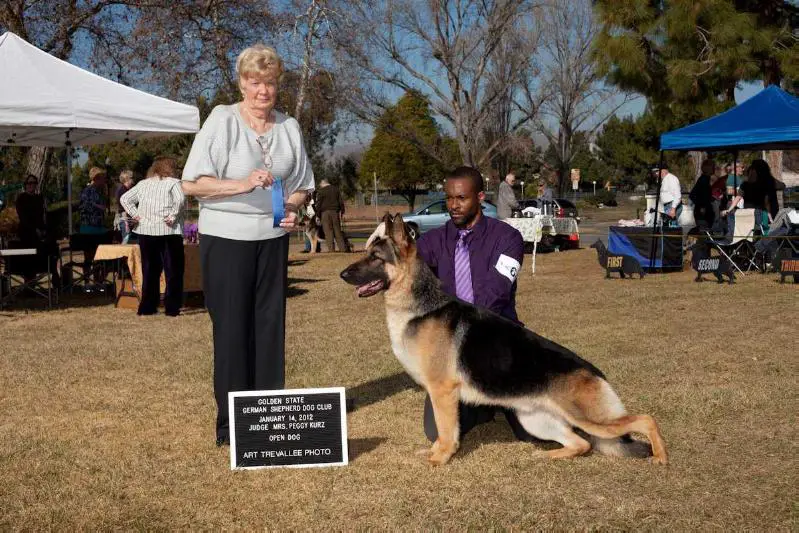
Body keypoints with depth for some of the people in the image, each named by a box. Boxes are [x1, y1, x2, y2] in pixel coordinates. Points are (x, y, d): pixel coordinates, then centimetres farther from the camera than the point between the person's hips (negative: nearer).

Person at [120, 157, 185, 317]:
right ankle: (172, 308, -1)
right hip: (169, 232, -5)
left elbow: (124, 199, 11)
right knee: (173, 271, 2)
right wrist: (173, 216, -14)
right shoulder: (173, 183, -3)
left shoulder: (143, 184, 13)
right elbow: (180, 200, -21)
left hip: (146, 232, 5)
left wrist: (135, 215, 6)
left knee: (149, 270, 12)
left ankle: (147, 307, 13)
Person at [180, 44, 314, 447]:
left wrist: (292, 207, -4)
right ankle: (231, 424, 6)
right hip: (226, 238, -4)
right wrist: (241, 185, -25)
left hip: (273, 238, 5)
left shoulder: (289, 127, 8)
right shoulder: (221, 121, -7)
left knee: (270, 326, 7)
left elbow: (301, 185, 17)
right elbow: (191, 184, -12)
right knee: (231, 329, -1)